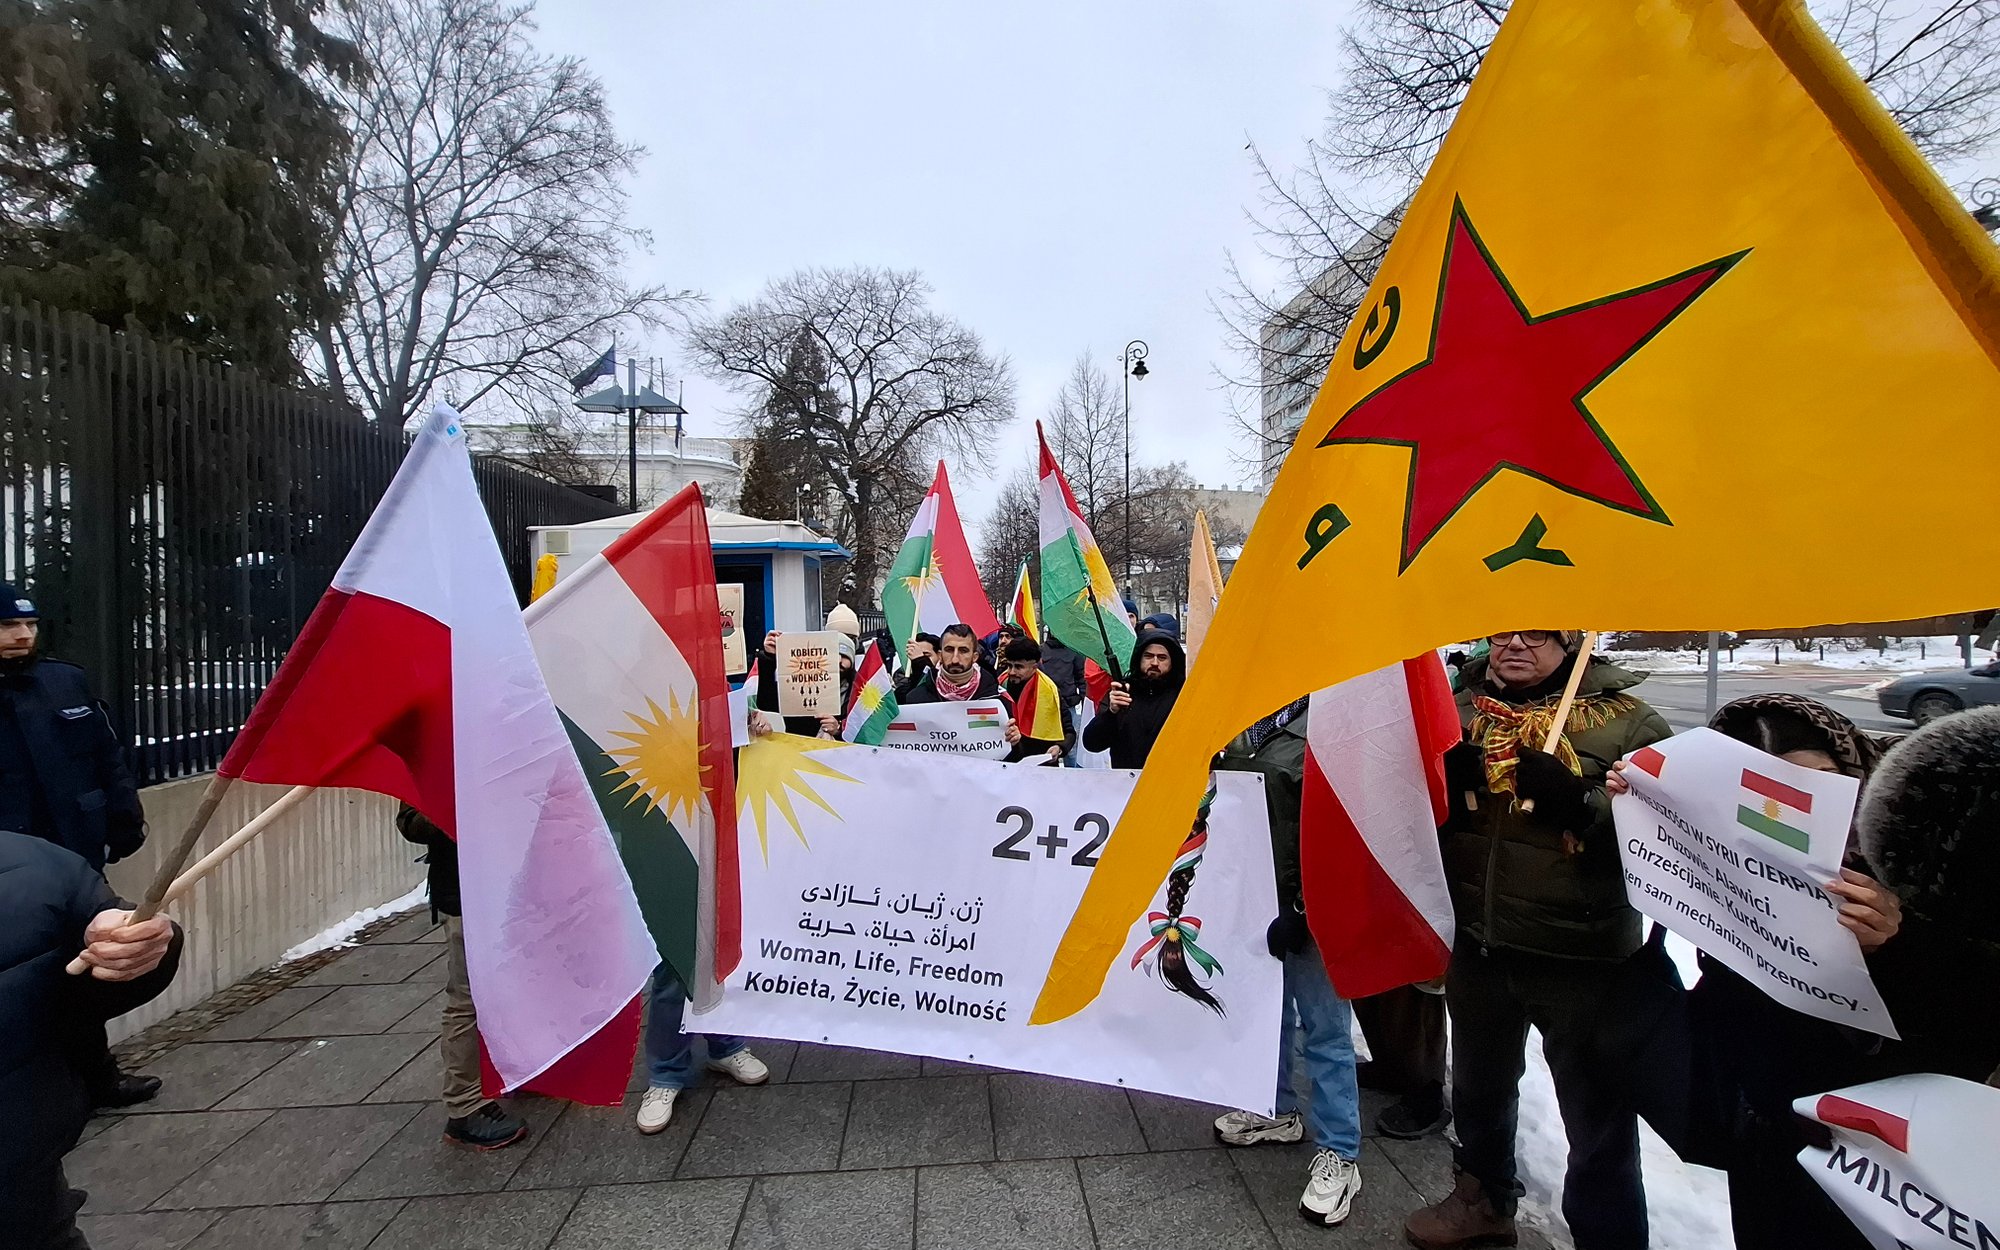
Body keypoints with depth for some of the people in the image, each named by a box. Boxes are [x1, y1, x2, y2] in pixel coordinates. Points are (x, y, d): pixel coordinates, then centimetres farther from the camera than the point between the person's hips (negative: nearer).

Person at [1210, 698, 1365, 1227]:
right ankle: (1278, 1109, 40)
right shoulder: (1243, 725, 9)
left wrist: (1301, 910, -18)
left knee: (1324, 1028, 5)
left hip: (1305, 905, -7)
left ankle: (1338, 1154, 21)